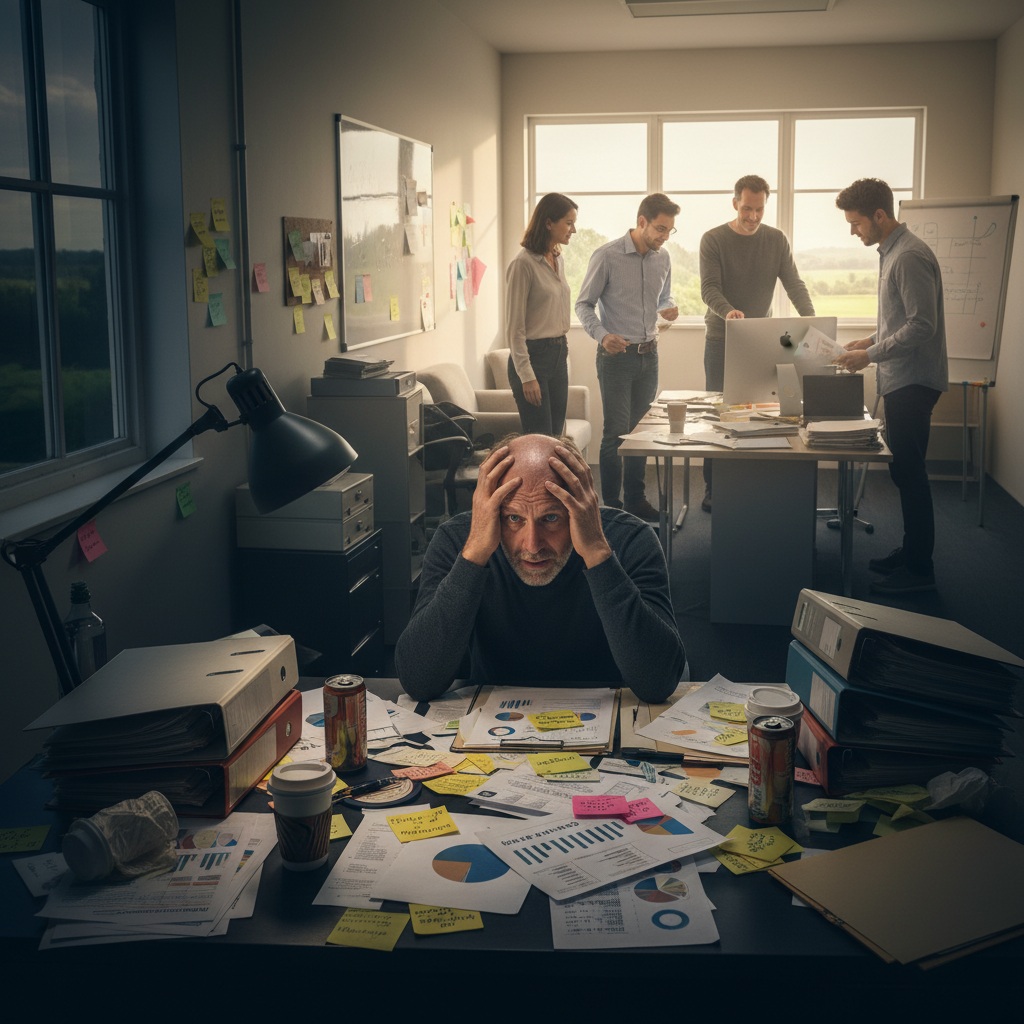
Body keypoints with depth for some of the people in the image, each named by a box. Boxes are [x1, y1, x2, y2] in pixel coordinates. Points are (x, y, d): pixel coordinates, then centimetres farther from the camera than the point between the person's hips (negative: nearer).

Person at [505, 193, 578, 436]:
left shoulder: (557, 260, 11)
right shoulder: (523, 264, -14)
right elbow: (514, 328, -15)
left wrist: (563, 349, 18)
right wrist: (526, 376, -17)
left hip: (558, 355, 8)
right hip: (533, 355, -8)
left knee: (556, 438, 9)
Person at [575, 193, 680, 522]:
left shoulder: (663, 259, 7)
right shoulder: (607, 256, -11)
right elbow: (584, 304, -7)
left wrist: (668, 309, -5)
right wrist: (601, 335, -24)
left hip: (648, 354, 6)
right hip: (616, 355, -6)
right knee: (616, 431, -5)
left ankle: (636, 498, 21)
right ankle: (611, 505, 4)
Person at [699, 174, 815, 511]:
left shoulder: (777, 240, 4)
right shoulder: (713, 240, -5)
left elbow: (794, 284, 0)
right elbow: (709, 287, -15)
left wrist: (811, 320, -18)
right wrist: (728, 311, -36)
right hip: (721, 339, -2)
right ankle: (713, 489, 7)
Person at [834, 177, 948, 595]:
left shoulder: (910, 257, -17)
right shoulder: (891, 252, 14)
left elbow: (922, 325, -22)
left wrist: (870, 355, -18)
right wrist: (870, 341, 12)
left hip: (912, 382, -10)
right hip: (900, 381, 10)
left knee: (908, 472, -5)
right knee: (904, 471, 15)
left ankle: (919, 569, 2)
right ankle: (911, 551, 25)